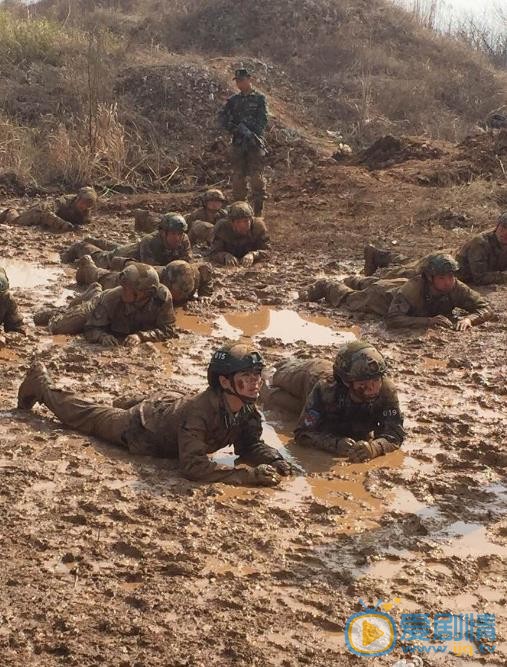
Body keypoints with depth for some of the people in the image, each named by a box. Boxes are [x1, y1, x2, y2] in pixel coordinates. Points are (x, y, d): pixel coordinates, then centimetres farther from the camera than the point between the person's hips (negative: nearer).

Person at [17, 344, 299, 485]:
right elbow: (193, 465, -51)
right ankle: (41, 384, 43)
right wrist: (247, 474, -54)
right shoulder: (201, 410, -46)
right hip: (143, 426, -5)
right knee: (87, 415, 22)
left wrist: (275, 460, -31)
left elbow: (251, 446, -10)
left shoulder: (249, 410, -24)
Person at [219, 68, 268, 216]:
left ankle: (258, 212, -5)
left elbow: (262, 120, -5)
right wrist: (238, 129, -13)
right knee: (238, 178, 5)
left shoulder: (259, 98, 4)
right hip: (237, 144, 4)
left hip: (255, 144, -4)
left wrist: (251, 132, -18)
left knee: (257, 178, -7)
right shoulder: (233, 100, 13)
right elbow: (223, 119, 2)